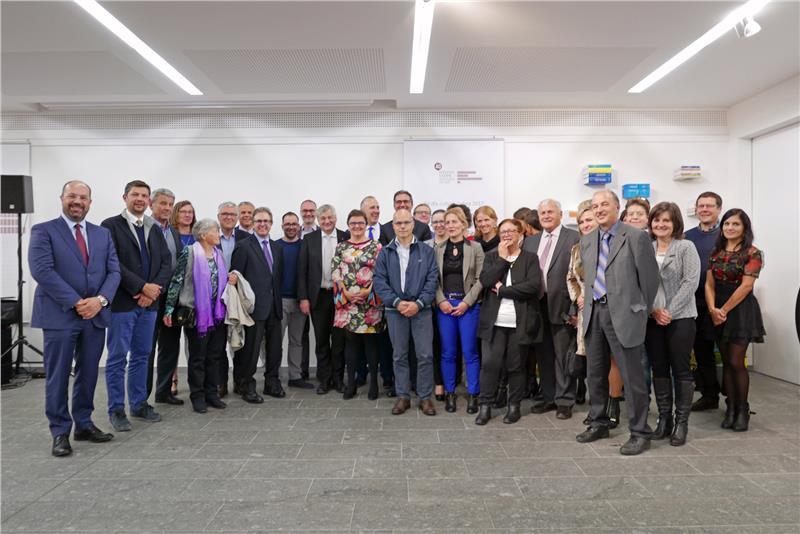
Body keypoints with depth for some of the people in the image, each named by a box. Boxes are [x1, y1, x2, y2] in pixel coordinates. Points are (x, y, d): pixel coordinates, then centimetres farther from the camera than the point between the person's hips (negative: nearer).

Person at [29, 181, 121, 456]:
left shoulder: (103, 234, 12)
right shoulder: (43, 231, 0)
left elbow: (113, 271, 6)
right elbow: (41, 270, -12)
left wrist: (100, 300, -11)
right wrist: (75, 302, -17)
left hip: (95, 315, 4)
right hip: (60, 315, -4)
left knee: (88, 374, 12)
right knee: (58, 377, 3)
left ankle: (84, 424, 25)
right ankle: (60, 432, 14)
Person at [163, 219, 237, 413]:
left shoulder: (218, 254, 11)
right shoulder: (190, 253, -8)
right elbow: (176, 280, -9)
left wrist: (230, 280, 0)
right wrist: (169, 309, -12)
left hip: (218, 313, 6)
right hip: (197, 313, -6)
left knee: (215, 355, 10)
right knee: (197, 357, 4)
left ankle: (211, 393, 21)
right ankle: (197, 396, 14)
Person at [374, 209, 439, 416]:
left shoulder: (426, 251, 3)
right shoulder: (385, 253, 5)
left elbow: (432, 279, -2)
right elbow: (379, 280, -1)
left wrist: (418, 303, -13)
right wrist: (397, 302, -13)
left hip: (421, 309, -1)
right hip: (395, 310, 1)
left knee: (425, 355, 0)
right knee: (399, 355, 9)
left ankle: (425, 397, 13)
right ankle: (403, 396, 20)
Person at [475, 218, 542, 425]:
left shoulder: (530, 258, 4)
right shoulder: (492, 256, 10)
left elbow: (534, 285, -11)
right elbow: (485, 281, -5)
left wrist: (503, 290, -11)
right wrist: (502, 259, -7)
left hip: (520, 322, -1)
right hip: (494, 321, 1)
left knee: (516, 365, 7)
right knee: (490, 363, -2)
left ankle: (514, 406, 22)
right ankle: (485, 405, 10)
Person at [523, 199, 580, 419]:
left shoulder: (574, 238, -4)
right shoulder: (530, 241, 13)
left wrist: (576, 304, -14)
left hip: (561, 305, -5)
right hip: (537, 305, 5)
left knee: (563, 355, 4)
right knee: (543, 354, 13)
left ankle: (564, 400, 16)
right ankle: (547, 397, 26)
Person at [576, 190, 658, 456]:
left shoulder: (636, 237, -8)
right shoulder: (587, 241, 11)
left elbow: (649, 277, -4)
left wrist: (642, 311, 3)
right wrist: (589, 301, 16)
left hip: (623, 314, -6)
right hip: (594, 312, 6)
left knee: (631, 375, 0)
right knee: (595, 372, 15)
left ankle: (639, 432, 14)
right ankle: (598, 423, 31)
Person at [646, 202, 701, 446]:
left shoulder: (686, 247, -1)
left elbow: (690, 282, -9)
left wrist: (670, 311, -14)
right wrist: (653, 310, -7)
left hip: (680, 317, -3)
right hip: (652, 318, 3)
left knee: (681, 369, 2)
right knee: (659, 369, 8)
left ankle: (681, 422, 11)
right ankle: (663, 418, 19)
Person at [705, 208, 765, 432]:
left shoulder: (752, 253, -6)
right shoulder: (716, 252, 9)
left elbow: (746, 286, -13)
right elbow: (709, 284, 5)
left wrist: (724, 310, -13)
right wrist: (712, 309, -9)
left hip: (741, 310, -5)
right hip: (718, 312, 5)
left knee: (736, 362, -5)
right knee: (726, 362, 8)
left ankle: (743, 410, 11)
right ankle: (731, 409, 16)